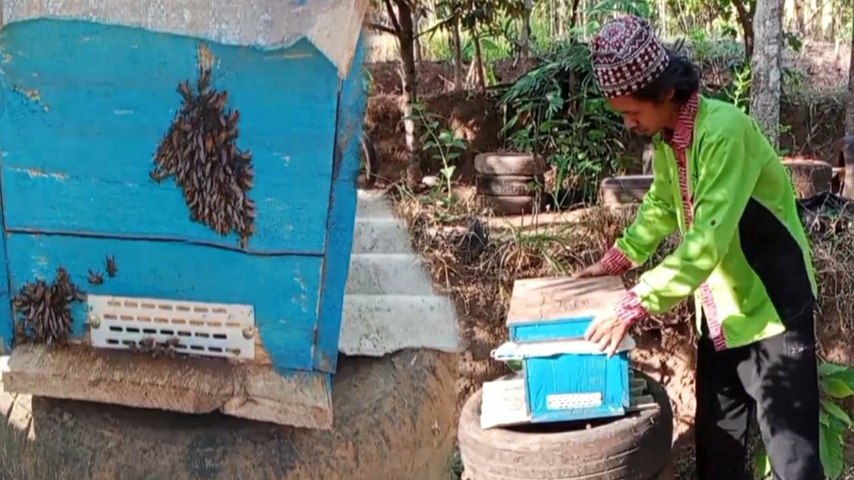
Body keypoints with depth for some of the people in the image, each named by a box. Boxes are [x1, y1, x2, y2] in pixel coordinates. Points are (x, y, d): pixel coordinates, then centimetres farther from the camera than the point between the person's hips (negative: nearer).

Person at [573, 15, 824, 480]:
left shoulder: (724, 131, -27)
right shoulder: (666, 138, 1)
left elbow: (708, 239, -34)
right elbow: (660, 206, 18)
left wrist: (635, 304, -35)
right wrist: (617, 259, 7)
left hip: (771, 305, -8)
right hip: (719, 308, 8)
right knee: (716, 435, 17)